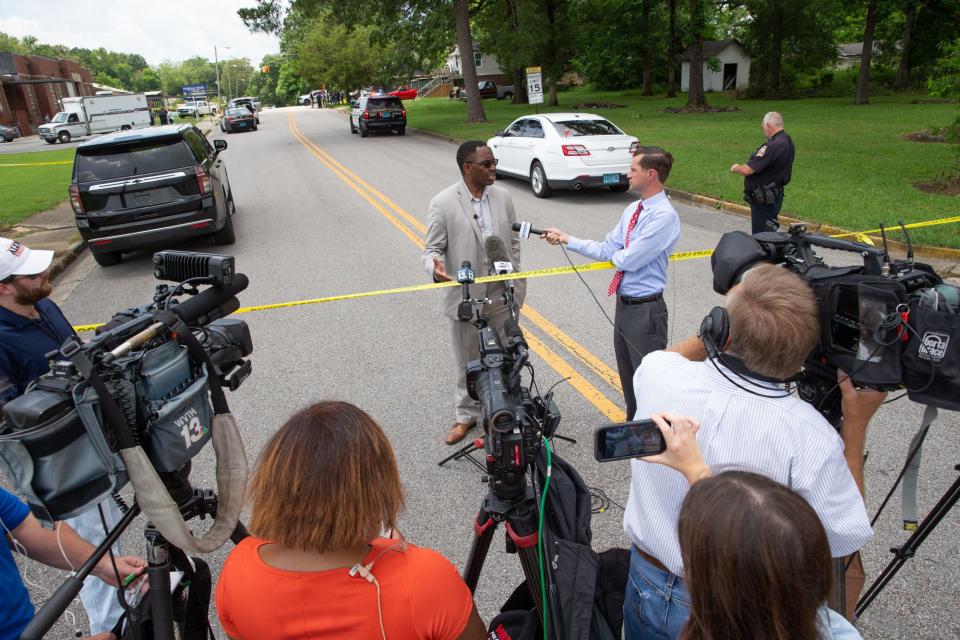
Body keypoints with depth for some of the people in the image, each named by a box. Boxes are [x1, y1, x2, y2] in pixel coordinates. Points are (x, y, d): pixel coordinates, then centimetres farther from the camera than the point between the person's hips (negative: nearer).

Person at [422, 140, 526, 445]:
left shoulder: (503, 197, 3)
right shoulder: (443, 203, -9)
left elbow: (513, 242, 11)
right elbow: (432, 248, -6)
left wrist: (515, 284, 9)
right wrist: (435, 266, -29)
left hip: (503, 297, 3)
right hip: (466, 298, -3)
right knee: (467, 362, 12)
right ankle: (466, 416, 30)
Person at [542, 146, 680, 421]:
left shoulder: (664, 216, -21)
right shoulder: (633, 209, 7)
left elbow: (628, 260, -23)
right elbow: (605, 250, 6)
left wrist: (616, 254, -2)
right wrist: (566, 239, 2)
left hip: (645, 309, -9)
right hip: (624, 303, 9)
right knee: (626, 373, 23)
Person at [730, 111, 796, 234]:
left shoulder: (773, 146, -23)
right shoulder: (787, 142, 10)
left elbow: (747, 170, -26)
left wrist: (735, 168, -5)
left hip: (763, 200, -10)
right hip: (775, 196, 10)